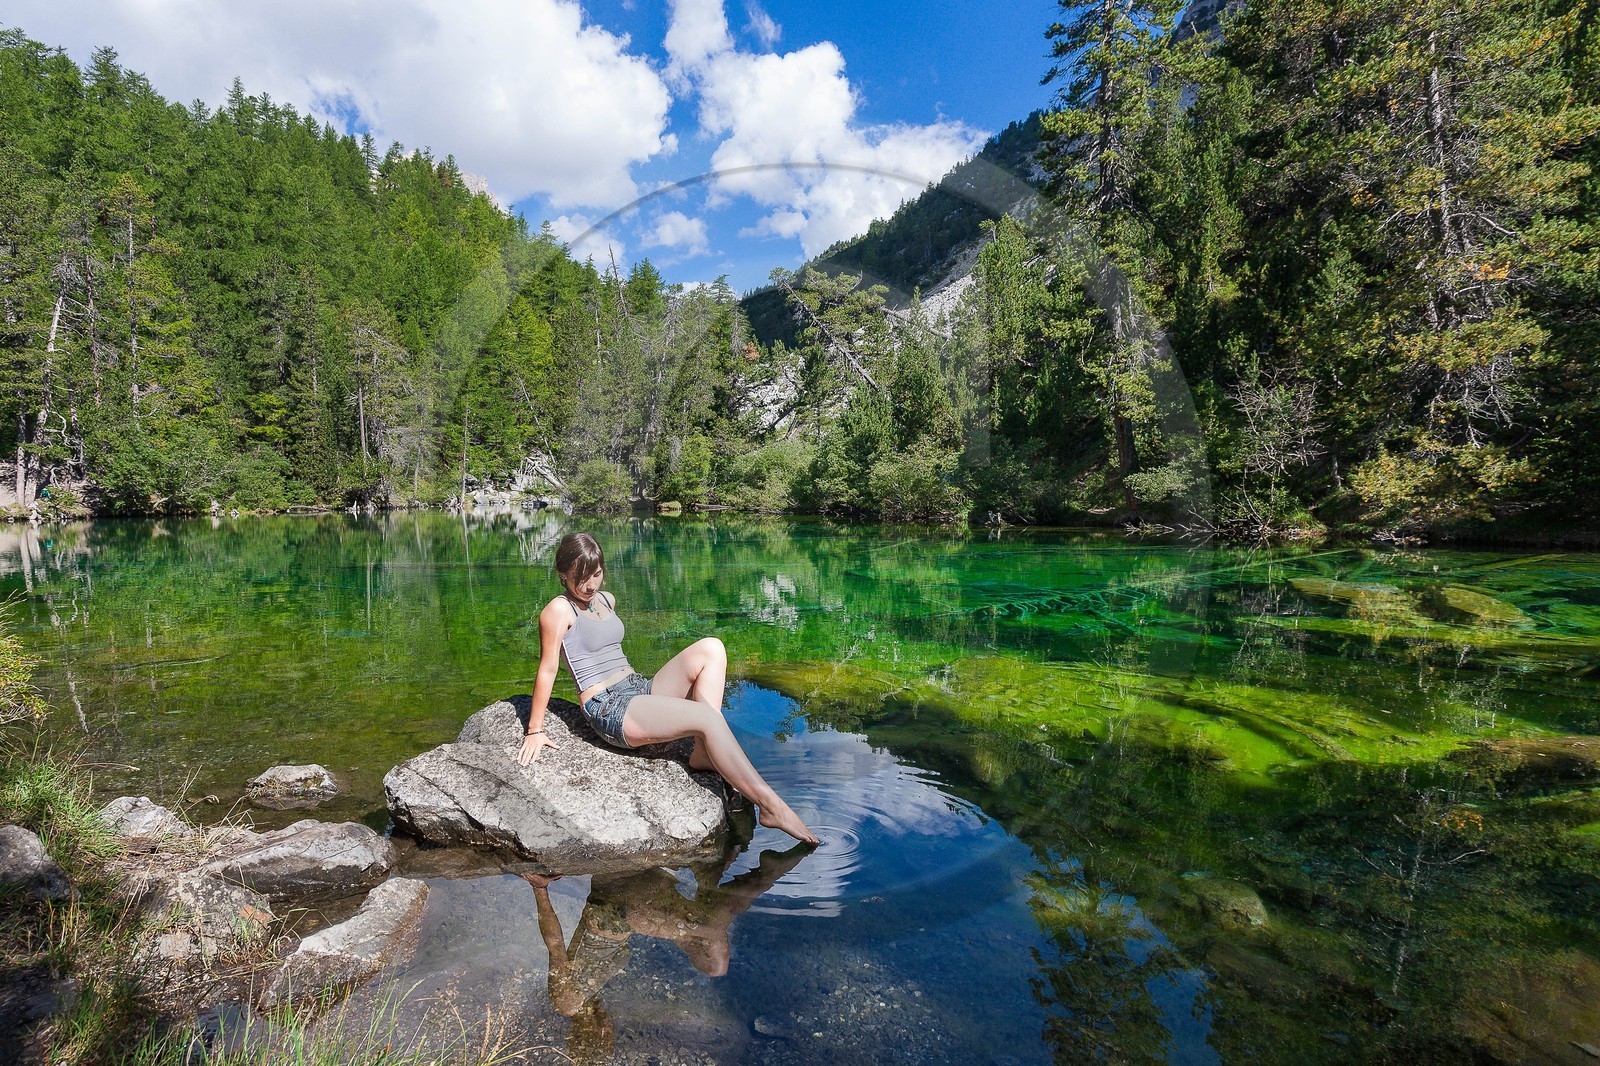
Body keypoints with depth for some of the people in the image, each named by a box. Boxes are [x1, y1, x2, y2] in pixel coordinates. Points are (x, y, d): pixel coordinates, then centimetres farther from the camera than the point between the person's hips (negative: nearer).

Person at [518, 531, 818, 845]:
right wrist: (535, 731, -6)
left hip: (641, 689, 9)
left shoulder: (606, 600, 17)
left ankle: (704, 753, -17)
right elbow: (547, 670, -8)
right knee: (707, 717, -26)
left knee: (710, 649, -10)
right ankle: (770, 806, -22)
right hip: (610, 710, -8)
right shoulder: (558, 610, -8)